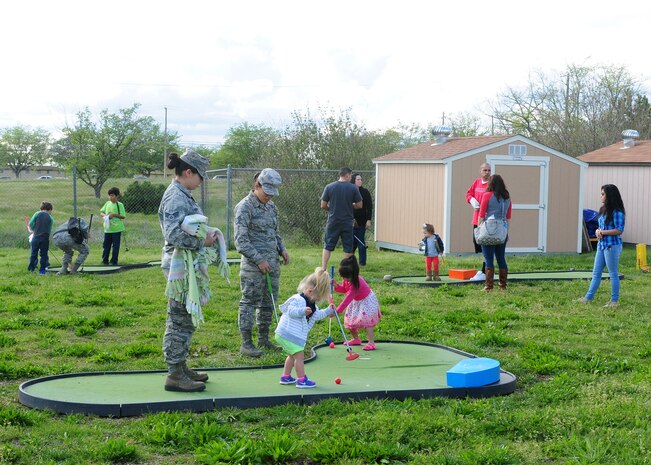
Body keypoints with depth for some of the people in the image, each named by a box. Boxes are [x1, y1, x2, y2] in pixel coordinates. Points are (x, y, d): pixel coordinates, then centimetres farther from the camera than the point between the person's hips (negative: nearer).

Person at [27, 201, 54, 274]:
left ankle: (31, 268, 22)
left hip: (36, 237, 0)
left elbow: (30, 225, 1)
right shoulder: (51, 218, 7)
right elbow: (50, 230, 9)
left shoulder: (37, 214, 3)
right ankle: (42, 270, 11)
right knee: (43, 254, 9)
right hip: (45, 238, 0)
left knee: (33, 253, 14)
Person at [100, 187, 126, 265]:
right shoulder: (107, 203, 9)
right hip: (107, 228, 5)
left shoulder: (120, 205, -5)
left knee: (115, 246, 1)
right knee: (106, 245, 9)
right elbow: (101, 212, 15)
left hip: (116, 229, -5)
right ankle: (104, 260, 17)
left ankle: (114, 261, 8)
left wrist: (114, 215, -18)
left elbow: (123, 216, -8)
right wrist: (104, 215, -6)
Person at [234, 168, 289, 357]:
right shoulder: (245, 207, -11)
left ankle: (263, 338, 25)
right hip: (253, 264, -8)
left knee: (269, 302, 13)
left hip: (272, 263, 8)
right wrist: (259, 260, -17)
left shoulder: (271, 206, 13)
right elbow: (241, 240, -15)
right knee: (249, 301, -3)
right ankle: (246, 343, 2)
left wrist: (282, 249, 8)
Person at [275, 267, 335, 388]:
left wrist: (328, 311, 19)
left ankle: (286, 377, 32)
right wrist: (303, 311, -39)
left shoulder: (311, 304, 13)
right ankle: (301, 380, -7)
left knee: (292, 355, 22)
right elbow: (291, 311, -28)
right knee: (299, 355, -10)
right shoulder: (298, 300, -19)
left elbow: (317, 315, 23)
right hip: (288, 334, -11)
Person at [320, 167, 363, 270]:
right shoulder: (353, 188, -5)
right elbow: (359, 205, 0)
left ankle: (323, 269, 1)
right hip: (347, 222, -1)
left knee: (327, 246, 8)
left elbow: (323, 205, -1)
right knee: (348, 248, 9)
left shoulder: (329, 187, -3)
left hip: (333, 221, 1)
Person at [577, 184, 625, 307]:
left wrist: (602, 232, -17)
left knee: (613, 274, 2)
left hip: (612, 246, -9)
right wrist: (598, 231, -2)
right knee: (596, 273, 11)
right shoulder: (604, 210, 11)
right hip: (601, 245, 9)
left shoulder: (617, 212, -15)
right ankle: (588, 297, 16)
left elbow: (619, 230, -19)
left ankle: (614, 301, 11)